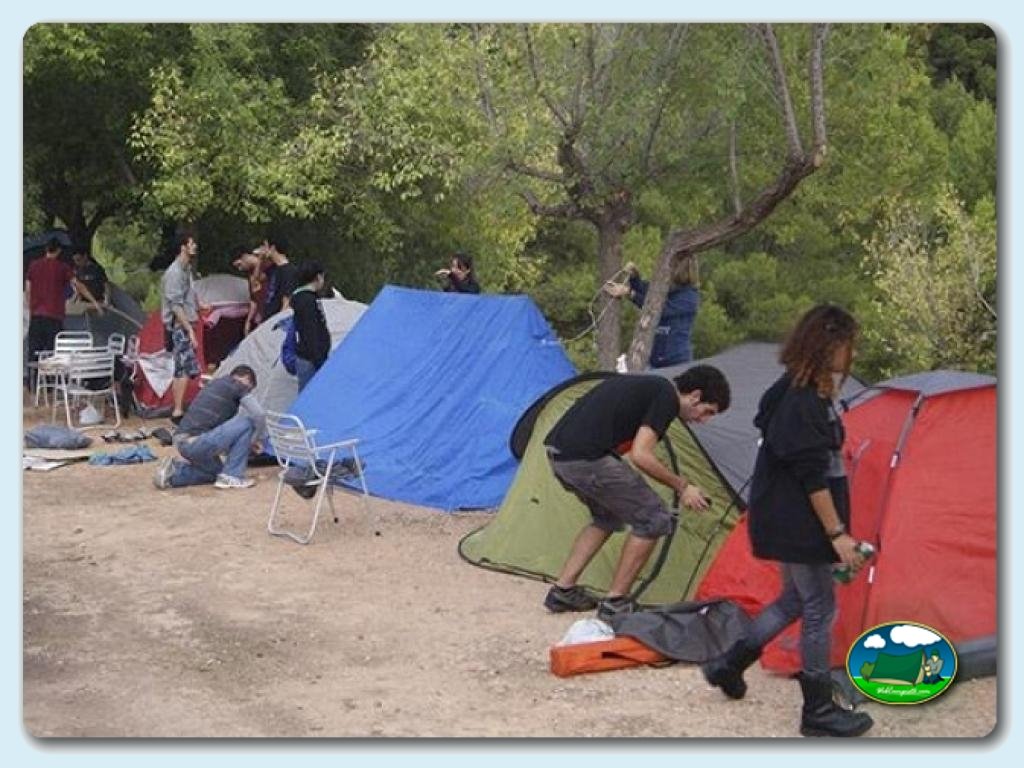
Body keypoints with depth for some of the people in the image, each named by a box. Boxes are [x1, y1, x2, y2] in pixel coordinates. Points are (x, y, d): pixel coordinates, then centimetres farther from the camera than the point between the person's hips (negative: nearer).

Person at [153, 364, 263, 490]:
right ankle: (231, 477, 0)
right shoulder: (239, 386, 1)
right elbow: (259, 416, -5)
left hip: (181, 443, 9)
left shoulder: (214, 384, 25)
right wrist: (253, 441, 13)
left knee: (216, 471, 31)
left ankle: (173, 471, 11)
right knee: (248, 423, -2)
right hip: (198, 443, -9)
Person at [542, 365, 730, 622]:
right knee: (653, 518, 2)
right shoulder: (666, 397, -3)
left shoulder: (646, 386, 25)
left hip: (556, 452, 10)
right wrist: (682, 486, 1)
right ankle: (615, 603, 7)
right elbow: (640, 456, -11)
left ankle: (563, 590, 26)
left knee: (607, 518, 29)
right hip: (586, 459, -10)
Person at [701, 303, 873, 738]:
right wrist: (837, 533, -19)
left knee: (795, 599, 19)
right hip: (796, 523, -10)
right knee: (820, 608, -1)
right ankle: (818, 711, 10)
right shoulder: (800, 401, -21)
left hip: (789, 521, 10)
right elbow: (812, 477, -22)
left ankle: (728, 666, 29)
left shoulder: (807, 394, 11)